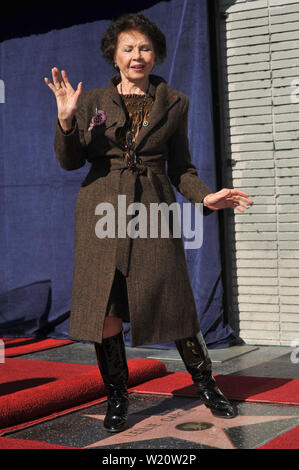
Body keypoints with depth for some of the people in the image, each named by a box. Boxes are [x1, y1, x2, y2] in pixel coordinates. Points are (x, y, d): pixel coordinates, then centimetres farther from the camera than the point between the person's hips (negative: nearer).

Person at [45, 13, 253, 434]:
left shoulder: (174, 103, 10)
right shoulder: (93, 101, 9)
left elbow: (181, 167, 12)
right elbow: (69, 160, 5)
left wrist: (205, 197, -6)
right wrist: (66, 119, -11)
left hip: (153, 210, 0)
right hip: (103, 213, 0)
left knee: (175, 306, 0)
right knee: (105, 312, -1)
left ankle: (207, 387, 20)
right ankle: (117, 398, 15)